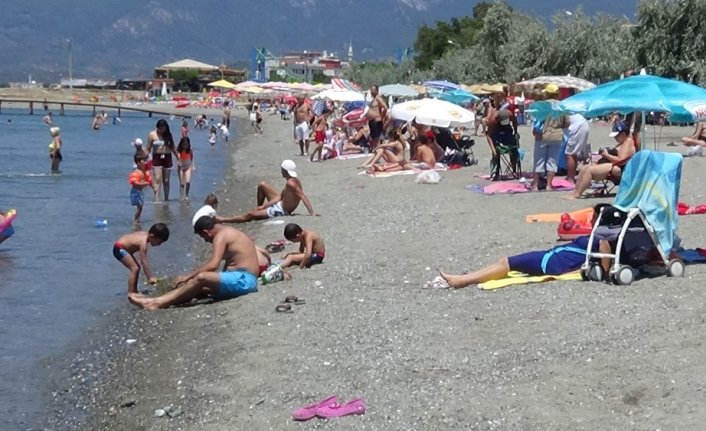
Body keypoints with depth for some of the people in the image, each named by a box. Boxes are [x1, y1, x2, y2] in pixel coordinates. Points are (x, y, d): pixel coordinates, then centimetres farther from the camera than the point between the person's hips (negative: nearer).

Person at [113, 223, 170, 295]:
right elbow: (143, 261, -27)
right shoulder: (143, 242, -27)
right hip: (119, 249, -11)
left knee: (136, 268, 16)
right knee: (135, 268, -16)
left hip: (123, 248, 11)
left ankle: (134, 291, 22)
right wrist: (149, 278, -25)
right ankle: (130, 293, -14)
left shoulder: (145, 235, 1)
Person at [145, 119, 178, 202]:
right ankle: (156, 200, -16)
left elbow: (173, 147, 15)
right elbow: (148, 149, 0)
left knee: (166, 181, 8)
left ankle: (166, 199, 18)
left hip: (167, 158, 3)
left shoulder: (168, 134, 7)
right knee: (157, 180, -12)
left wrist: (178, 157, 14)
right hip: (157, 158, -3)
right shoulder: (152, 135, -1)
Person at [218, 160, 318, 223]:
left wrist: (312, 214, -39)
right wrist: (264, 206, 0)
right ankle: (260, 208, 28)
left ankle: (222, 220, 13)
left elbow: (303, 197, -36)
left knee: (249, 215, 0)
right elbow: (280, 196, 2)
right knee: (262, 185, 16)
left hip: (280, 211, -9)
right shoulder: (293, 180, -1)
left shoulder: (290, 183, -31)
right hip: (280, 203, 9)